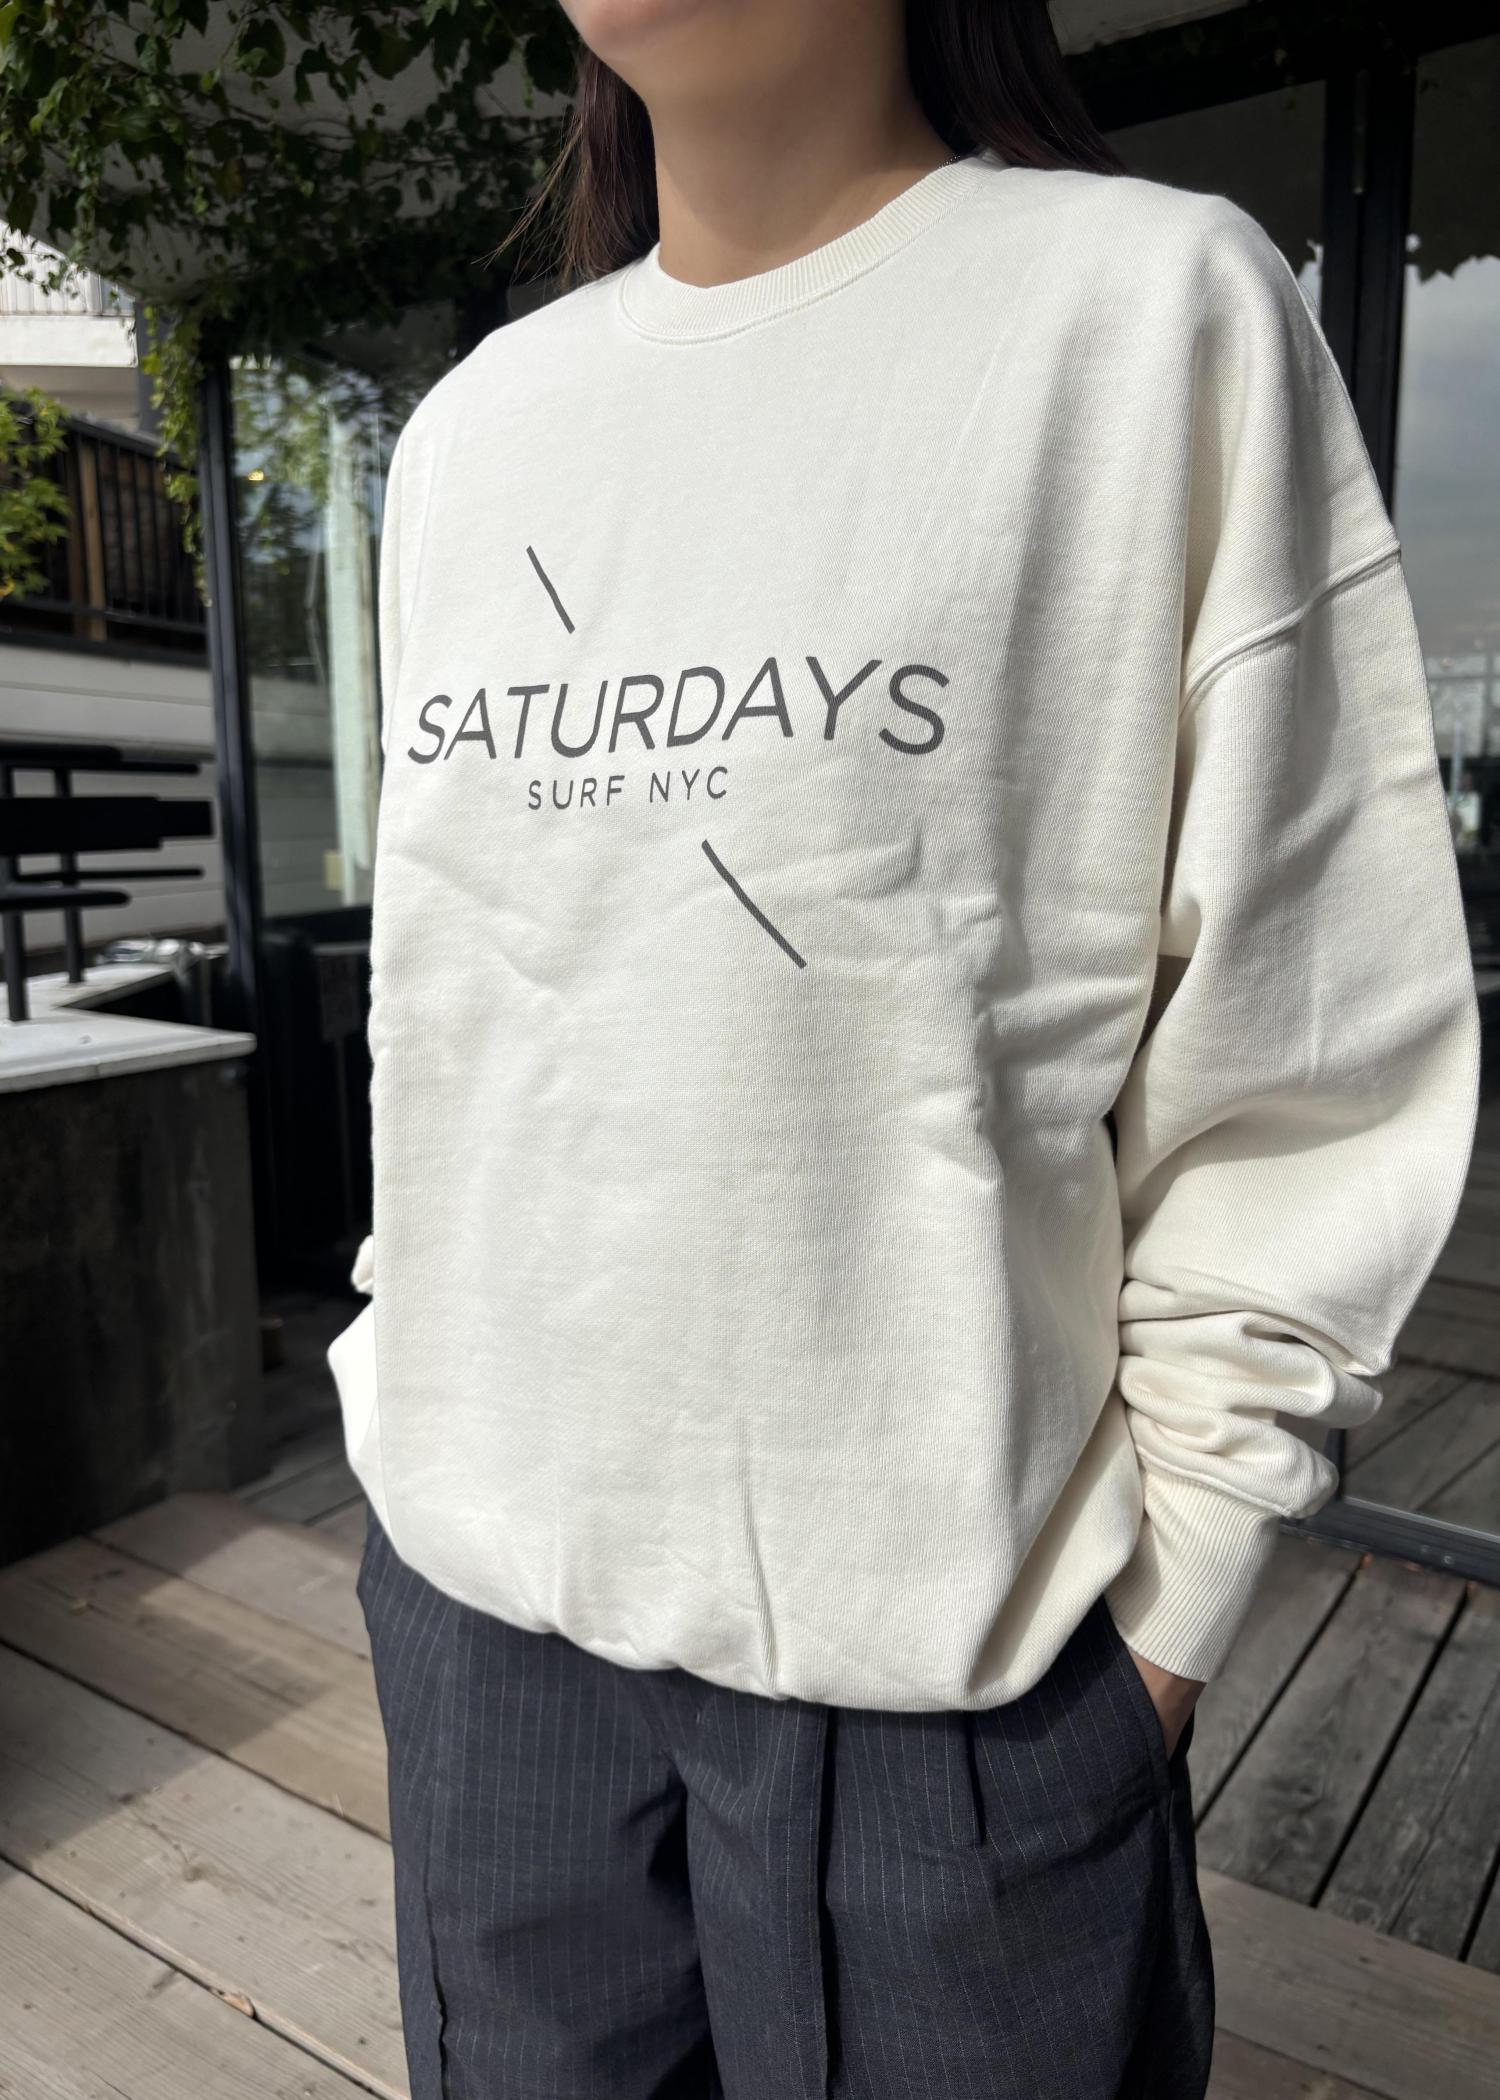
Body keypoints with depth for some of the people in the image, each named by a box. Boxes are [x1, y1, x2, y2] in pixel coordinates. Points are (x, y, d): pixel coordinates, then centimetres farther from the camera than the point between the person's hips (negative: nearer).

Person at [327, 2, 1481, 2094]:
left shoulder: (1161, 300, -5)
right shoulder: (470, 426, 10)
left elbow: (1305, 1057, -8)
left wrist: (1162, 1600, -6)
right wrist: (418, 1398, 14)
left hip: (942, 1621, -4)